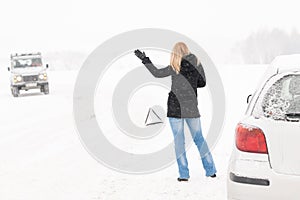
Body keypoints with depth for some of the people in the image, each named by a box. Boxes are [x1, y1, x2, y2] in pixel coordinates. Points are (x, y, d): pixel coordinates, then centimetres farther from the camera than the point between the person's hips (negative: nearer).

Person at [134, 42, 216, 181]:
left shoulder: (175, 67, -11)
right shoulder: (197, 64, 3)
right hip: (192, 107, 4)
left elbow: (157, 73, -6)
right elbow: (202, 83, 12)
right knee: (198, 138, 14)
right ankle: (210, 170, 16)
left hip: (176, 107, -4)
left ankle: (184, 174, 2)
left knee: (179, 140, 3)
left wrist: (145, 60, 2)